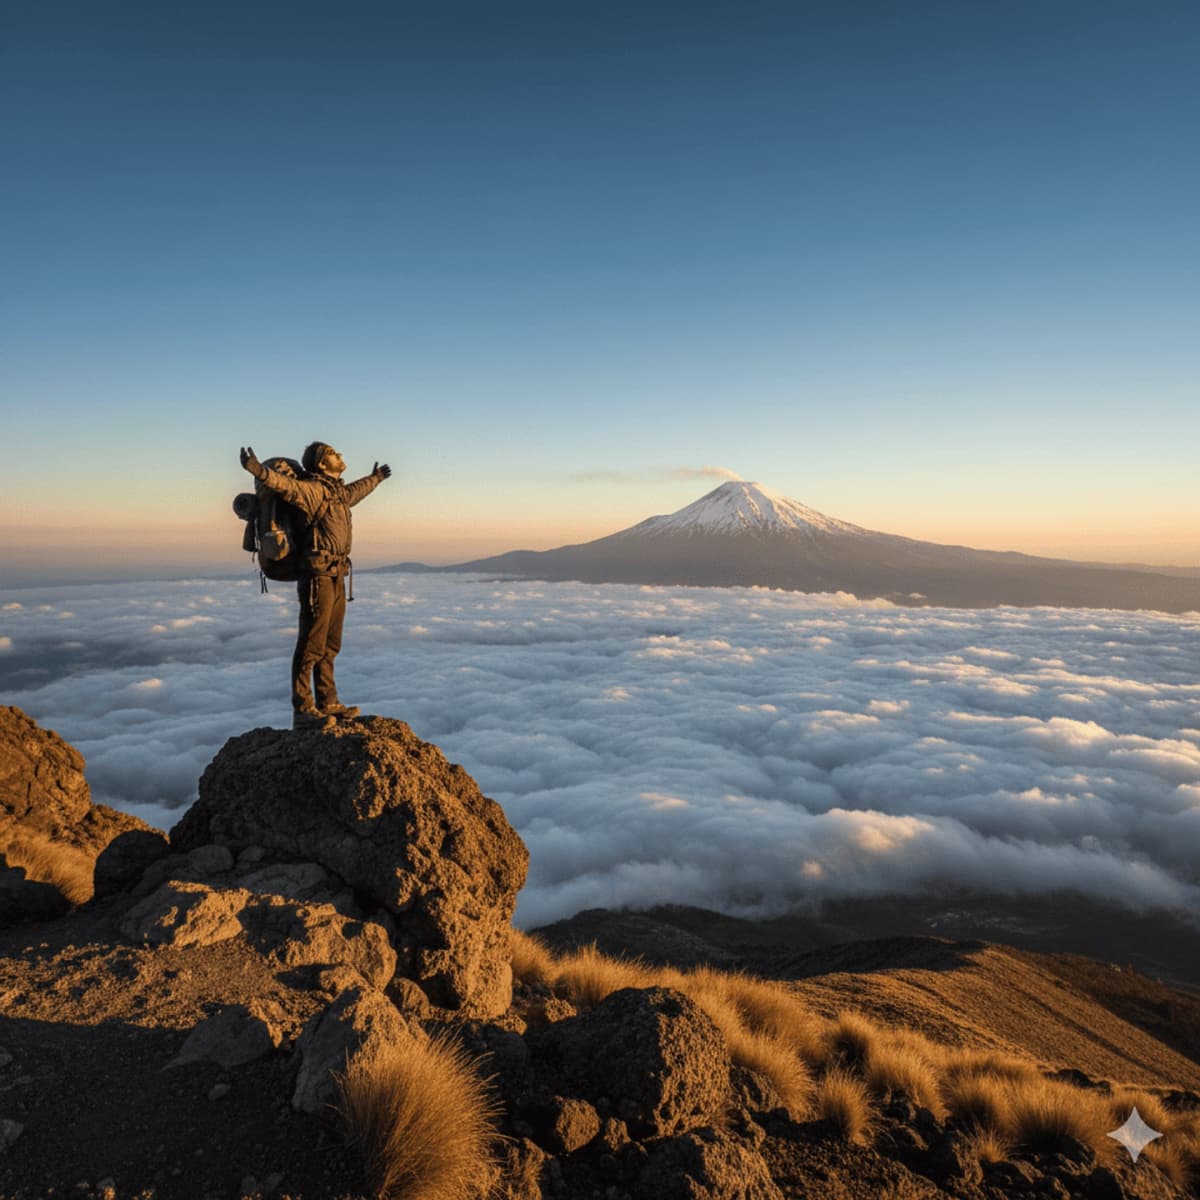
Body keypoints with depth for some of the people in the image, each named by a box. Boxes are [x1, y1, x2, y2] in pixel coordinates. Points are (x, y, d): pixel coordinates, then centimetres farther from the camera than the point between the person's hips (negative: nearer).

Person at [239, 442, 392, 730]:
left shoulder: (338, 492, 19)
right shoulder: (312, 489, -9)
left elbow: (357, 490, 42)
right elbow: (286, 485, -29)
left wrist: (376, 477, 60)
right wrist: (258, 470, -48)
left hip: (336, 579, 10)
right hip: (318, 577, -9)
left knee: (330, 646, 14)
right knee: (311, 645, -7)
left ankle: (327, 703, 24)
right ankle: (303, 711, -3)